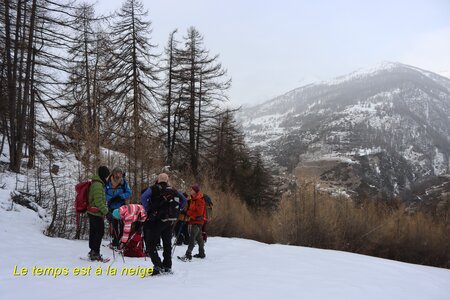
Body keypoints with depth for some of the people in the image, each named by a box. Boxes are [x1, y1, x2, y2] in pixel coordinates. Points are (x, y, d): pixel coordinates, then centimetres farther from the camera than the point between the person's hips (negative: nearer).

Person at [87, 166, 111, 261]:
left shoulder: (95, 183, 14)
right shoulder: (98, 185, -19)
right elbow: (98, 202, -24)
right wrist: (106, 212, -22)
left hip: (92, 213, 10)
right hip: (96, 213, -10)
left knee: (93, 231, 16)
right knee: (100, 232, -4)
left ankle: (92, 251, 26)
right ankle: (95, 253, -2)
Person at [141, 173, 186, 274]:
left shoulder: (153, 189, -3)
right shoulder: (173, 190, 12)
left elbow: (143, 197, -18)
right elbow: (184, 200, 13)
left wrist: (148, 210, -10)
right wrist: (176, 211, 13)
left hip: (157, 221, -5)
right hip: (171, 221, 5)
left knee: (150, 244, 1)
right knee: (167, 243, 18)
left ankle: (158, 266, -10)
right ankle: (167, 266, 21)